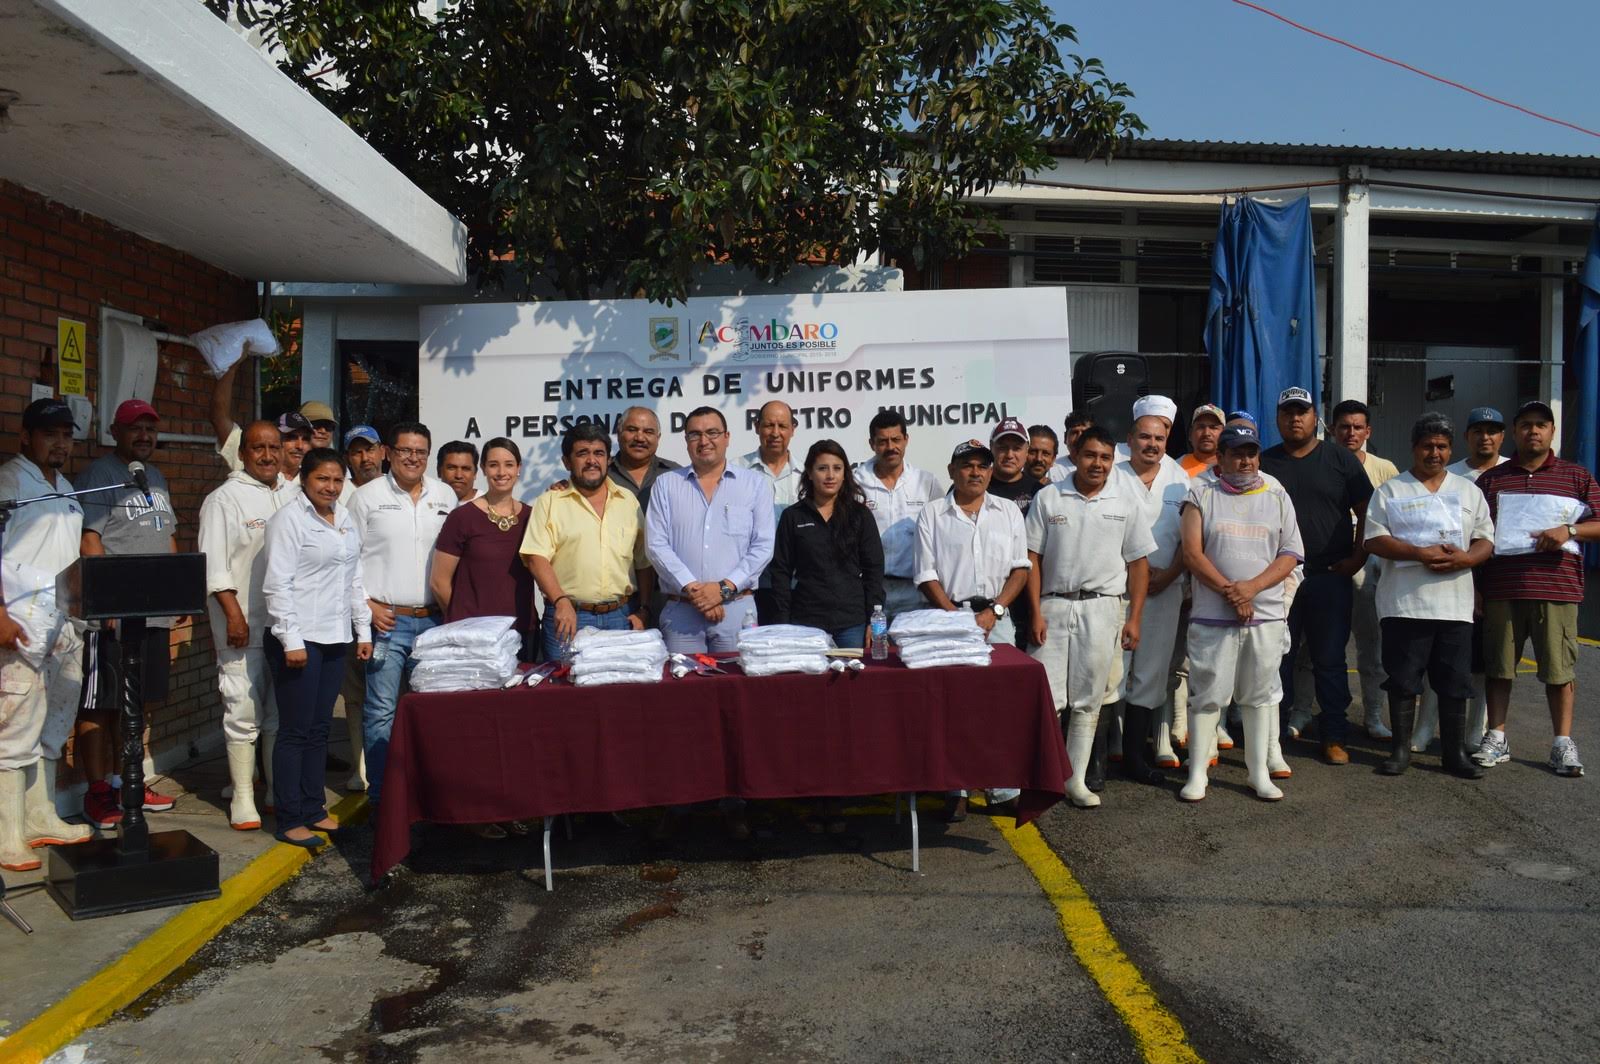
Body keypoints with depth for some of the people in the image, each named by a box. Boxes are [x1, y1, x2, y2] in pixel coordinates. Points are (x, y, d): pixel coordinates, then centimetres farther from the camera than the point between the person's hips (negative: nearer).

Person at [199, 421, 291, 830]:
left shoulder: (290, 496, 14)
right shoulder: (225, 498, -4)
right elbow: (214, 565, -10)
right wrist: (233, 613, -16)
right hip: (244, 626, -6)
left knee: (281, 711, 13)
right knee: (243, 711, -2)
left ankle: (279, 791, 23)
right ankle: (242, 797, 8)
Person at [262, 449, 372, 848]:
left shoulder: (345, 519, 14)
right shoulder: (289, 519, -8)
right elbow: (277, 584, -14)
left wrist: (363, 630, 16)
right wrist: (291, 640, -18)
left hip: (335, 639, 7)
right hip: (300, 640, -7)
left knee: (319, 728, 13)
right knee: (295, 731, -2)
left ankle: (312, 809, 22)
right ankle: (289, 821, 6)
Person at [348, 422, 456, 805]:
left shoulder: (445, 496, 10)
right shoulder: (367, 496, 2)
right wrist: (367, 605, -7)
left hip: (433, 619, 3)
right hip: (386, 619, -3)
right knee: (381, 712, -1)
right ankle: (380, 795, 9)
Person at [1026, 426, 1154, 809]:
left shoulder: (1126, 502, 6)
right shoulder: (1048, 498, 4)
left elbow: (1138, 563, 7)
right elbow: (1033, 558, 3)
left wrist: (1134, 618, 1)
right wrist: (1036, 612, -4)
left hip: (1102, 608, 1)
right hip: (1053, 605, -1)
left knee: (1088, 701, 6)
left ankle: (1076, 780, 16)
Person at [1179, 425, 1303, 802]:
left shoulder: (1278, 497, 10)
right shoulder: (1201, 494, 4)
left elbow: (1290, 555, 4)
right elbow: (1192, 552, -4)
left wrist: (1252, 586, -12)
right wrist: (1229, 591, -13)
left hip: (1267, 616, 2)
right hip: (1213, 616, -2)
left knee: (1260, 694, 9)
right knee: (1207, 694, 2)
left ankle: (1260, 772, 20)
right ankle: (1197, 774, 10)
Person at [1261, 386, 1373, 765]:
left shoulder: (1341, 460, 6)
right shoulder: (1263, 463, 9)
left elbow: (1366, 511, 6)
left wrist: (1357, 557, -3)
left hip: (1330, 576, -1)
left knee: (1330, 659, 4)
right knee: (1277, 658, 5)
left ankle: (1334, 737, 11)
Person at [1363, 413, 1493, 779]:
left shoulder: (1469, 491, 14)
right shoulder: (1390, 491, 4)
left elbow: (1487, 540, 10)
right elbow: (1374, 540, -4)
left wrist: (1465, 558, -12)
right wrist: (1421, 553, -17)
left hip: (1455, 604, 3)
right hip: (1404, 603, -2)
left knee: (1455, 682, 6)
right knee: (1403, 680, 2)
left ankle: (1455, 752, 17)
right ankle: (1401, 749, 13)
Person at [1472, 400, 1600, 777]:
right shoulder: (1491, 480, 11)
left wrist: (1569, 530, -14)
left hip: (1557, 587, -1)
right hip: (1502, 589, 1)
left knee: (1559, 668, 2)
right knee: (1498, 665, 6)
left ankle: (1563, 744, 12)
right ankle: (1496, 740, 15)